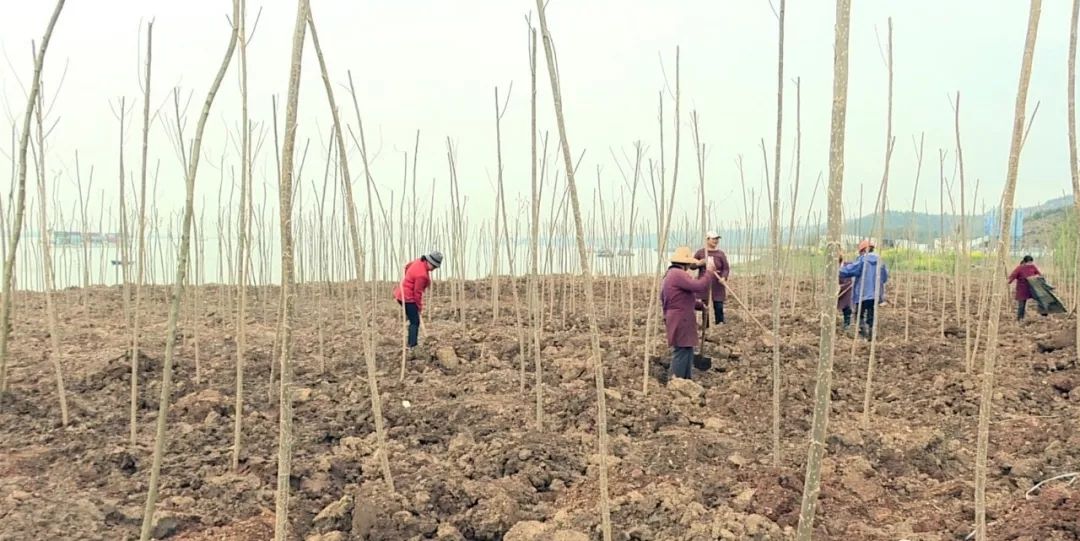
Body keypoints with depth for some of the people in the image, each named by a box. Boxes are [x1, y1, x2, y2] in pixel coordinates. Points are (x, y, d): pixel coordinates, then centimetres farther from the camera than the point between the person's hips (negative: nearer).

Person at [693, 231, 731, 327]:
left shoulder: (721, 254, 2)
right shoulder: (700, 253, 3)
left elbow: (726, 268, -3)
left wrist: (724, 277, -22)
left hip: (717, 286, 0)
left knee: (719, 307, -4)